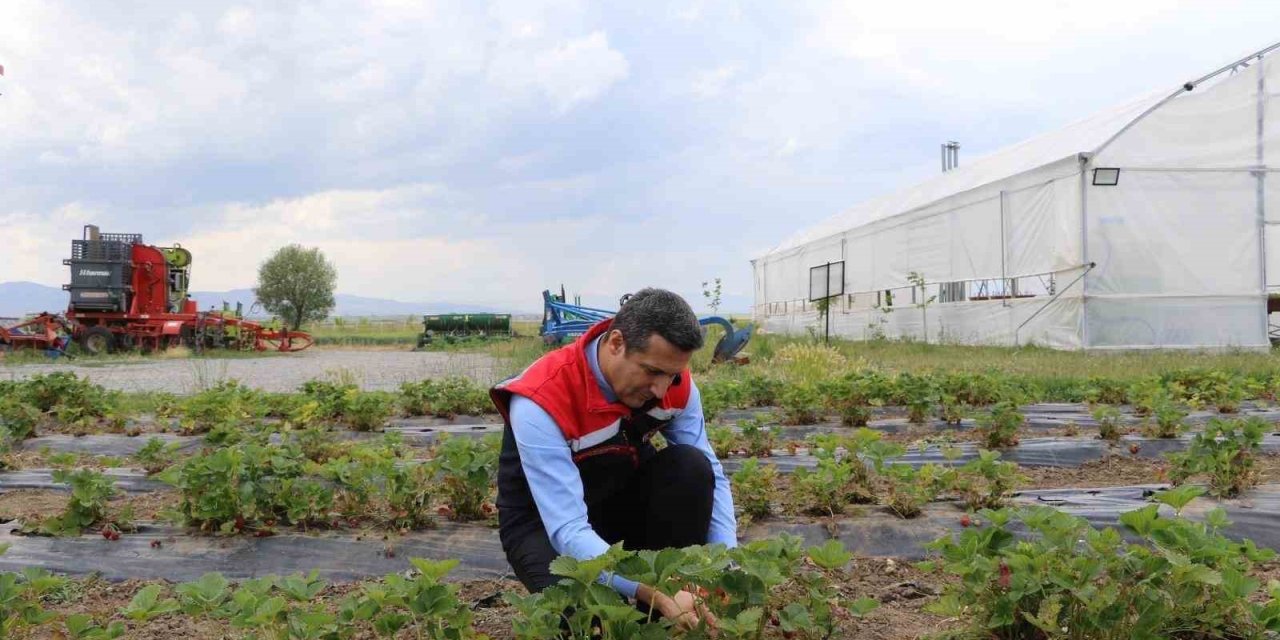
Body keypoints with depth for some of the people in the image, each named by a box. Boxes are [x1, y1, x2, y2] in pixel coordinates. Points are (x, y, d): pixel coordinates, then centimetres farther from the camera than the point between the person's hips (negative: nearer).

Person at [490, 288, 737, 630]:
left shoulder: (674, 381, -18)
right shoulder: (541, 402, -35)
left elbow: (711, 475, -12)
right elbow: (567, 530, -39)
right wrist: (651, 592, -49)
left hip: (623, 497, 5)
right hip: (545, 521, -5)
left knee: (692, 466, -26)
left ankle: (667, 621, -12)